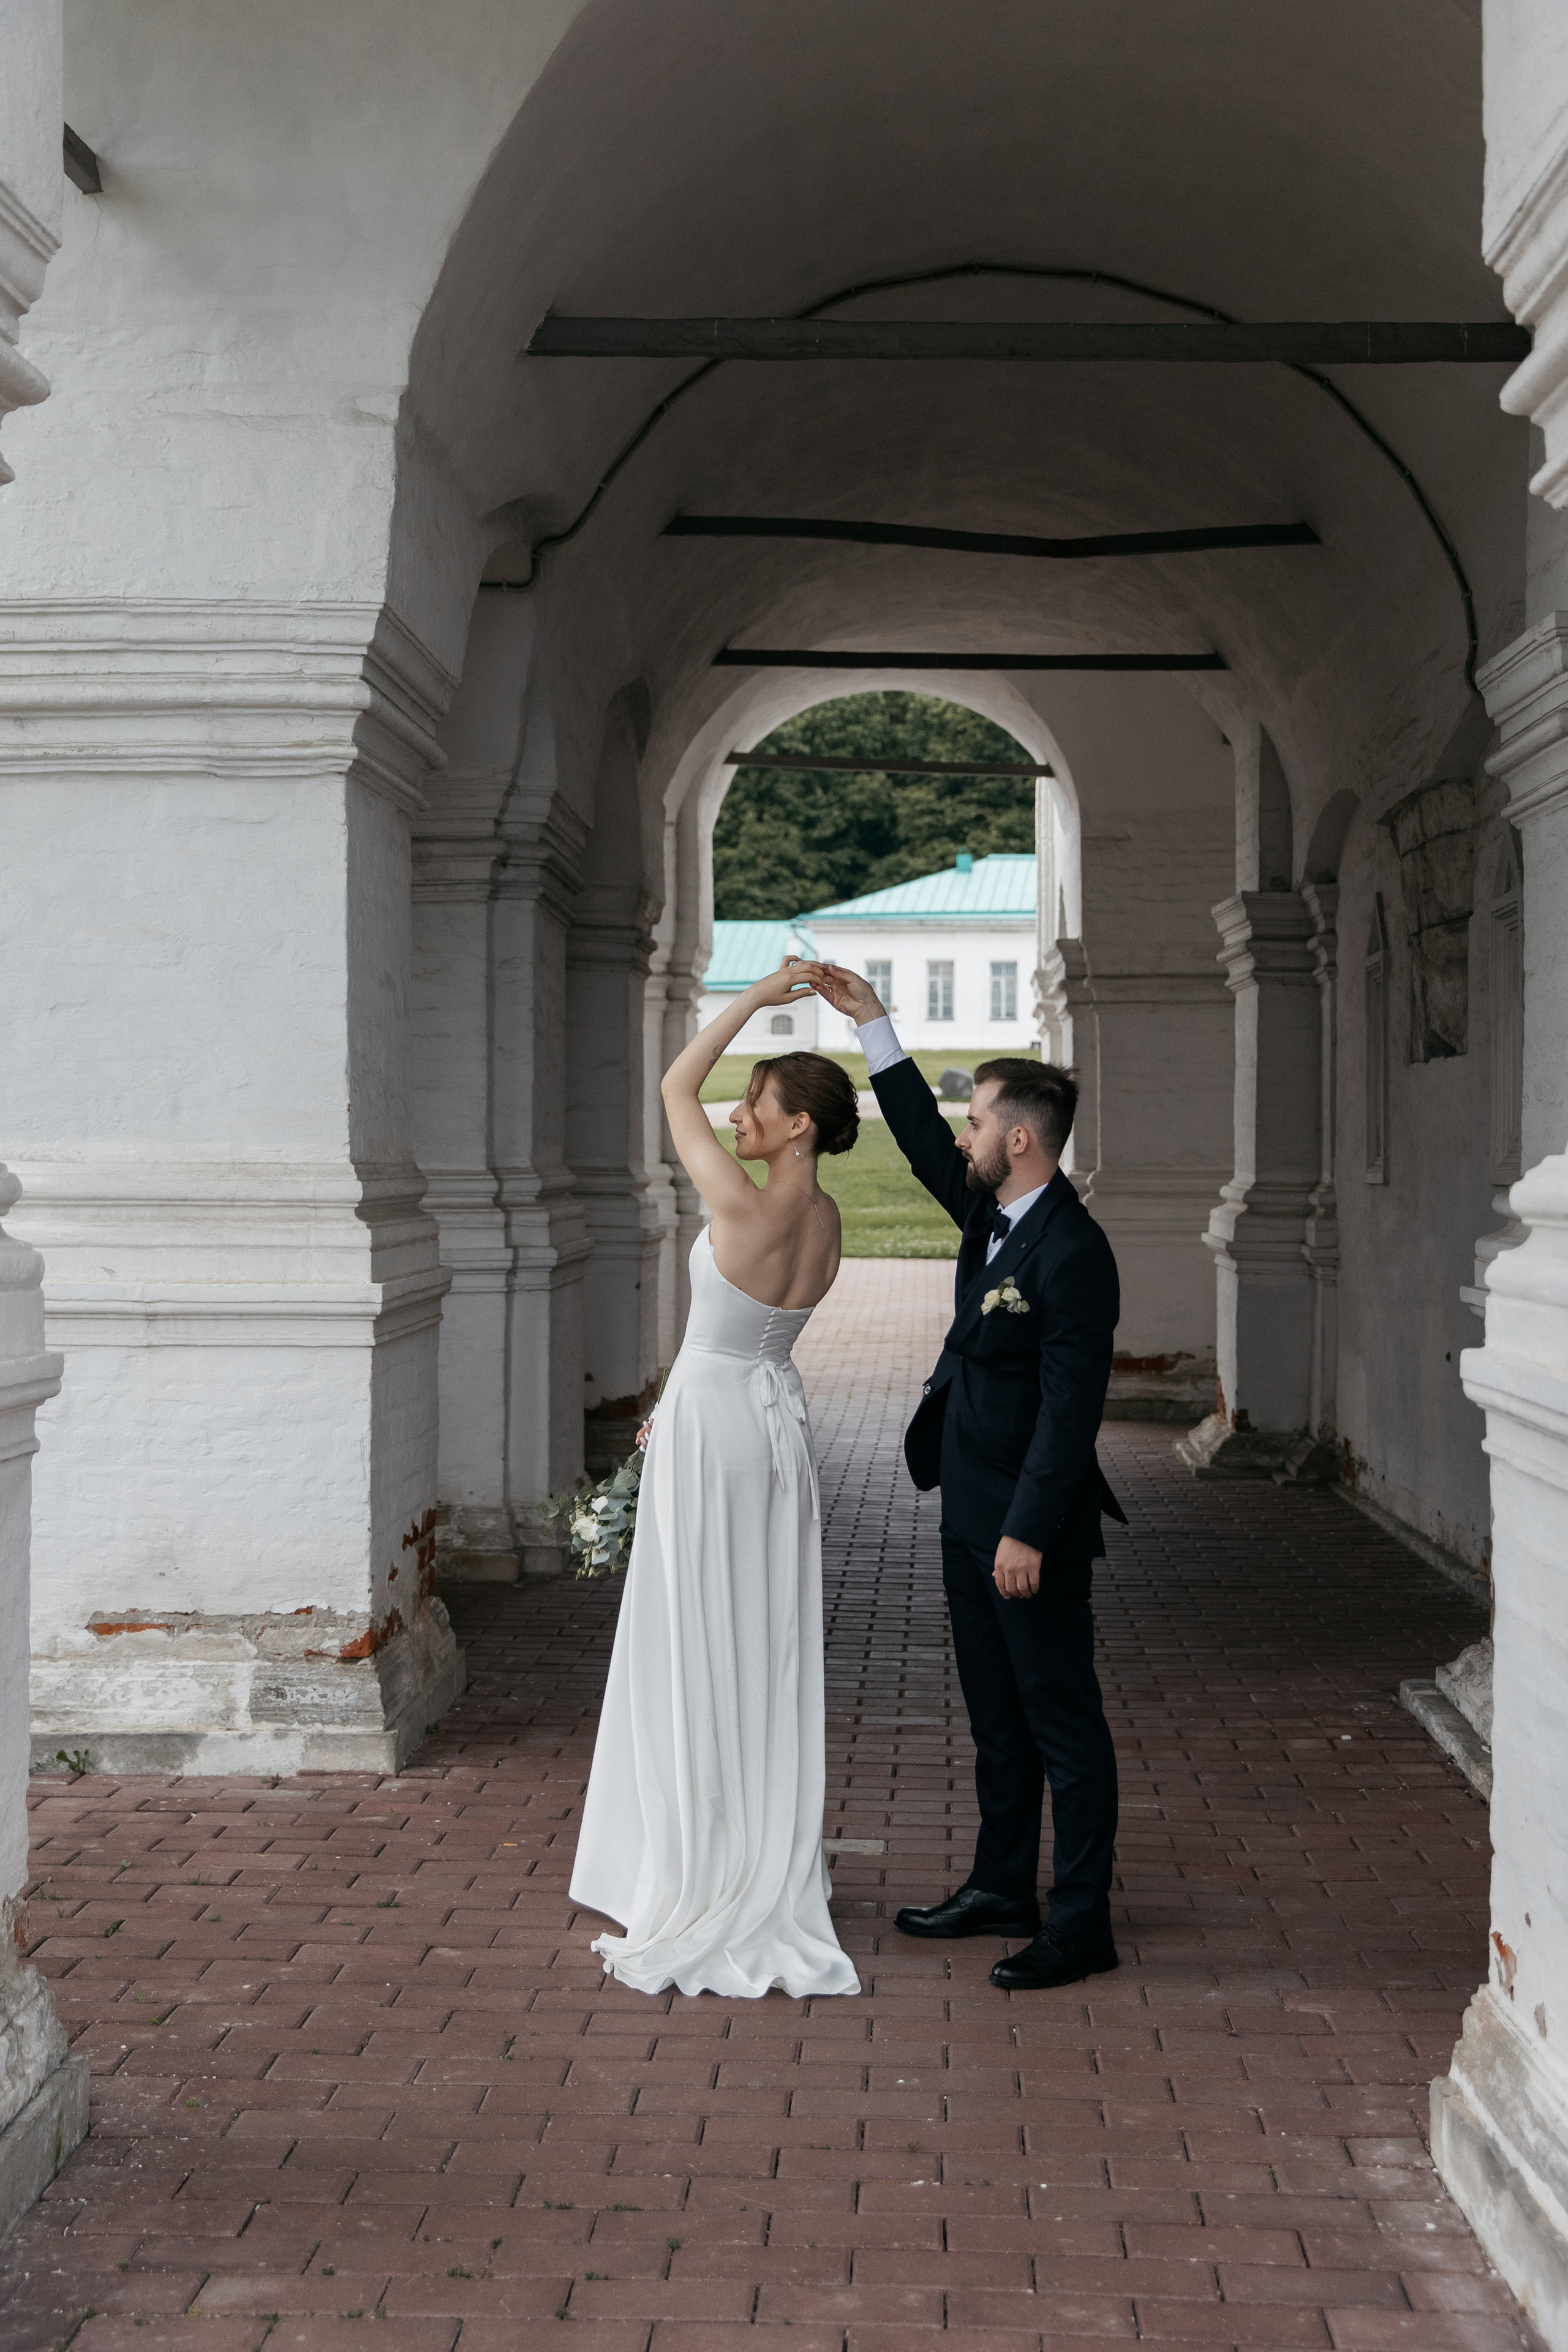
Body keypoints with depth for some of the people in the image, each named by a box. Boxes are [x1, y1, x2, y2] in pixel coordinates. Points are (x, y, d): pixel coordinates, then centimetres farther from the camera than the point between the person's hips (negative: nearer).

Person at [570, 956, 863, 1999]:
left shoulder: (744, 1207, -21)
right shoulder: (826, 1218, 3)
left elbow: (673, 1090, -9)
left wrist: (758, 997, -6)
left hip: (714, 1425, -8)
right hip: (780, 1418, 8)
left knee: (702, 1650, 1)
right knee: (775, 1647, 13)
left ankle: (716, 1877, 7)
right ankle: (785, 1864, 20)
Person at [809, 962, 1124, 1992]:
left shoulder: (1073, 1253, -20)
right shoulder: (993, 1215, 7)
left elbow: (1071, 1405, -22)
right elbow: (924, 1141, 20)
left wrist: (1028, 1530, -23)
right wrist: (873, 1022, 18)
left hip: (1031, 1524, -9)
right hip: (972, 1513, 10)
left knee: (1062, 1719, -1)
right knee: (997, 1715, 18)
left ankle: (1083, 1922, 7)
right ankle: (1003, 1889, 30)